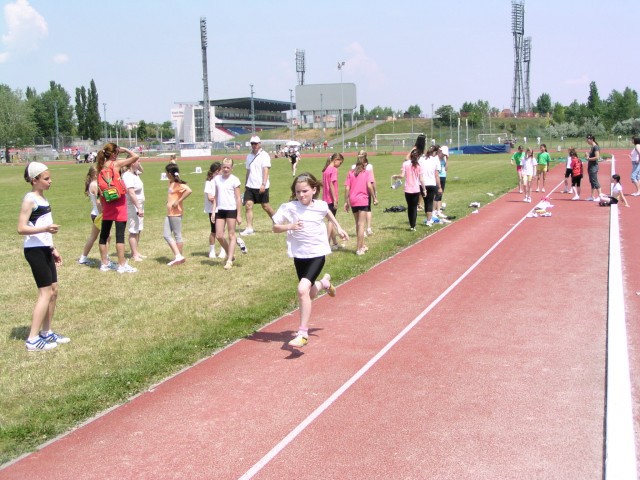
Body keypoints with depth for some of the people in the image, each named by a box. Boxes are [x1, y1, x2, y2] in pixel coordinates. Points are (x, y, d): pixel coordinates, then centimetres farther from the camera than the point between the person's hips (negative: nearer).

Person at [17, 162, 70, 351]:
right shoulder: (30, 199, -14)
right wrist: (45, 229, -32)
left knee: (53, 290, 11)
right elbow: (21, 228, -20)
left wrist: (53, 249, 21)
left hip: (45, 250, 9)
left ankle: (46, 332, 23)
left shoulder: (42, 198, 13)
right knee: (45, 292, -8)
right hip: (34, 251, -9)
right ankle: (33, 340, -4)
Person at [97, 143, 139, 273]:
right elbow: (135, 156, -11)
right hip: (118, 204, -6)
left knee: (104, 234, 11)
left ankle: (104, 263, 19)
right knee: (120, 234, -4)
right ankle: (122, 265, -2)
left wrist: (103, 206, 16)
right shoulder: (116, 164, -9)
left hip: (107, 204, 7)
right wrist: (125, 150, 4)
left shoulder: (101, 168, 8)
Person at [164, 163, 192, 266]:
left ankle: (179, 256, 5)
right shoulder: (171, 183, 13)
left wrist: (178, 201, -25)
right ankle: (178, 256, 12)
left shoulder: (178, 184, -14)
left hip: (176, 213, -9)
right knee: (167, 235, 9)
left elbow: (189, 190, -29)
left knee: (177, 235, -2)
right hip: (169, 213, 9)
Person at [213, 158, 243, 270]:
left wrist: (239, 215, -7)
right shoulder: (217, 179, 8)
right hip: (220, 210, 5)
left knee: (231, 235, 0)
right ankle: (230, 255, 23)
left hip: (231, 209, -5)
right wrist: (213, 210, 6)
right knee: (219, 236, 2)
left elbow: (238, 198, -5)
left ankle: (229, 260, 4)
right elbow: (216, 196, 13)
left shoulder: (234, 180, -5)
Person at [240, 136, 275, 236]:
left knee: (265, 206, 3)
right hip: (250, 186, 5)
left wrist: (263, 184, -25)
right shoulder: (249, 156, 13)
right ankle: (249, 228, -4)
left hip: (261, 187, -5)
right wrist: (245, 185, 20)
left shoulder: (264, 155, -8)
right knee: (248, 205, -6)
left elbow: (266, 170, -16)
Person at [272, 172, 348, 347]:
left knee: (303, 290, -22)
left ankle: (303, 334, -14)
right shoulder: (289, 208, -10)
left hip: (317, 253, -2)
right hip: (299, 255, 2)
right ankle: (324, 282, 56)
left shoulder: (320, 206, -5)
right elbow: (275, 228, -8)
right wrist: (290, 226, -25)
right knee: (310, 294, 18)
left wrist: (339, 228, 26)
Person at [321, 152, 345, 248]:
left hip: (326, 199, 8)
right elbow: (331, 185, -19)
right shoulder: (334, 170, -13)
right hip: (331, 199, -8)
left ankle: (335, 243, 23)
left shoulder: (326, 169, 11)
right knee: (331, 220, -1)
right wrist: (335, 200, -18)